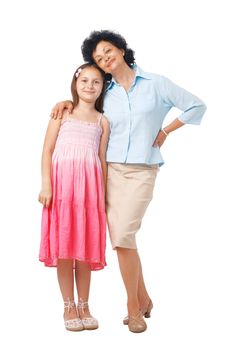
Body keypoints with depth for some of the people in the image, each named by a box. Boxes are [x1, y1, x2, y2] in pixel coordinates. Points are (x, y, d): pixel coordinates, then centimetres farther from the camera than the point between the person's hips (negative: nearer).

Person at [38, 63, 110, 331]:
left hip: (90, 186, 2)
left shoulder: (102, 121, 14)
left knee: (86, 246, 5)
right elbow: (47, 150, 2)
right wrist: (46, 185, -9)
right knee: (63, 244, 0)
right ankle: (69, 306, 11)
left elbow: (102, 160, 10)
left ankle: (84, 306, 16)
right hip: (62, 182, -2)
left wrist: (103, 195, 5)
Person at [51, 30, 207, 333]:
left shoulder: (156, 84, 1)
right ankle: (143, 299, 20)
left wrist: (165, 131, 2)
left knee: (122, 236, -16)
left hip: (141, 172, -4)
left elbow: (196, 106, 5)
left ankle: (133, 306, 0)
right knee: (122, 239, 2)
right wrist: (68, 101, 9)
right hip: (111, 171, 4)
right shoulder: (106, 93, 11)